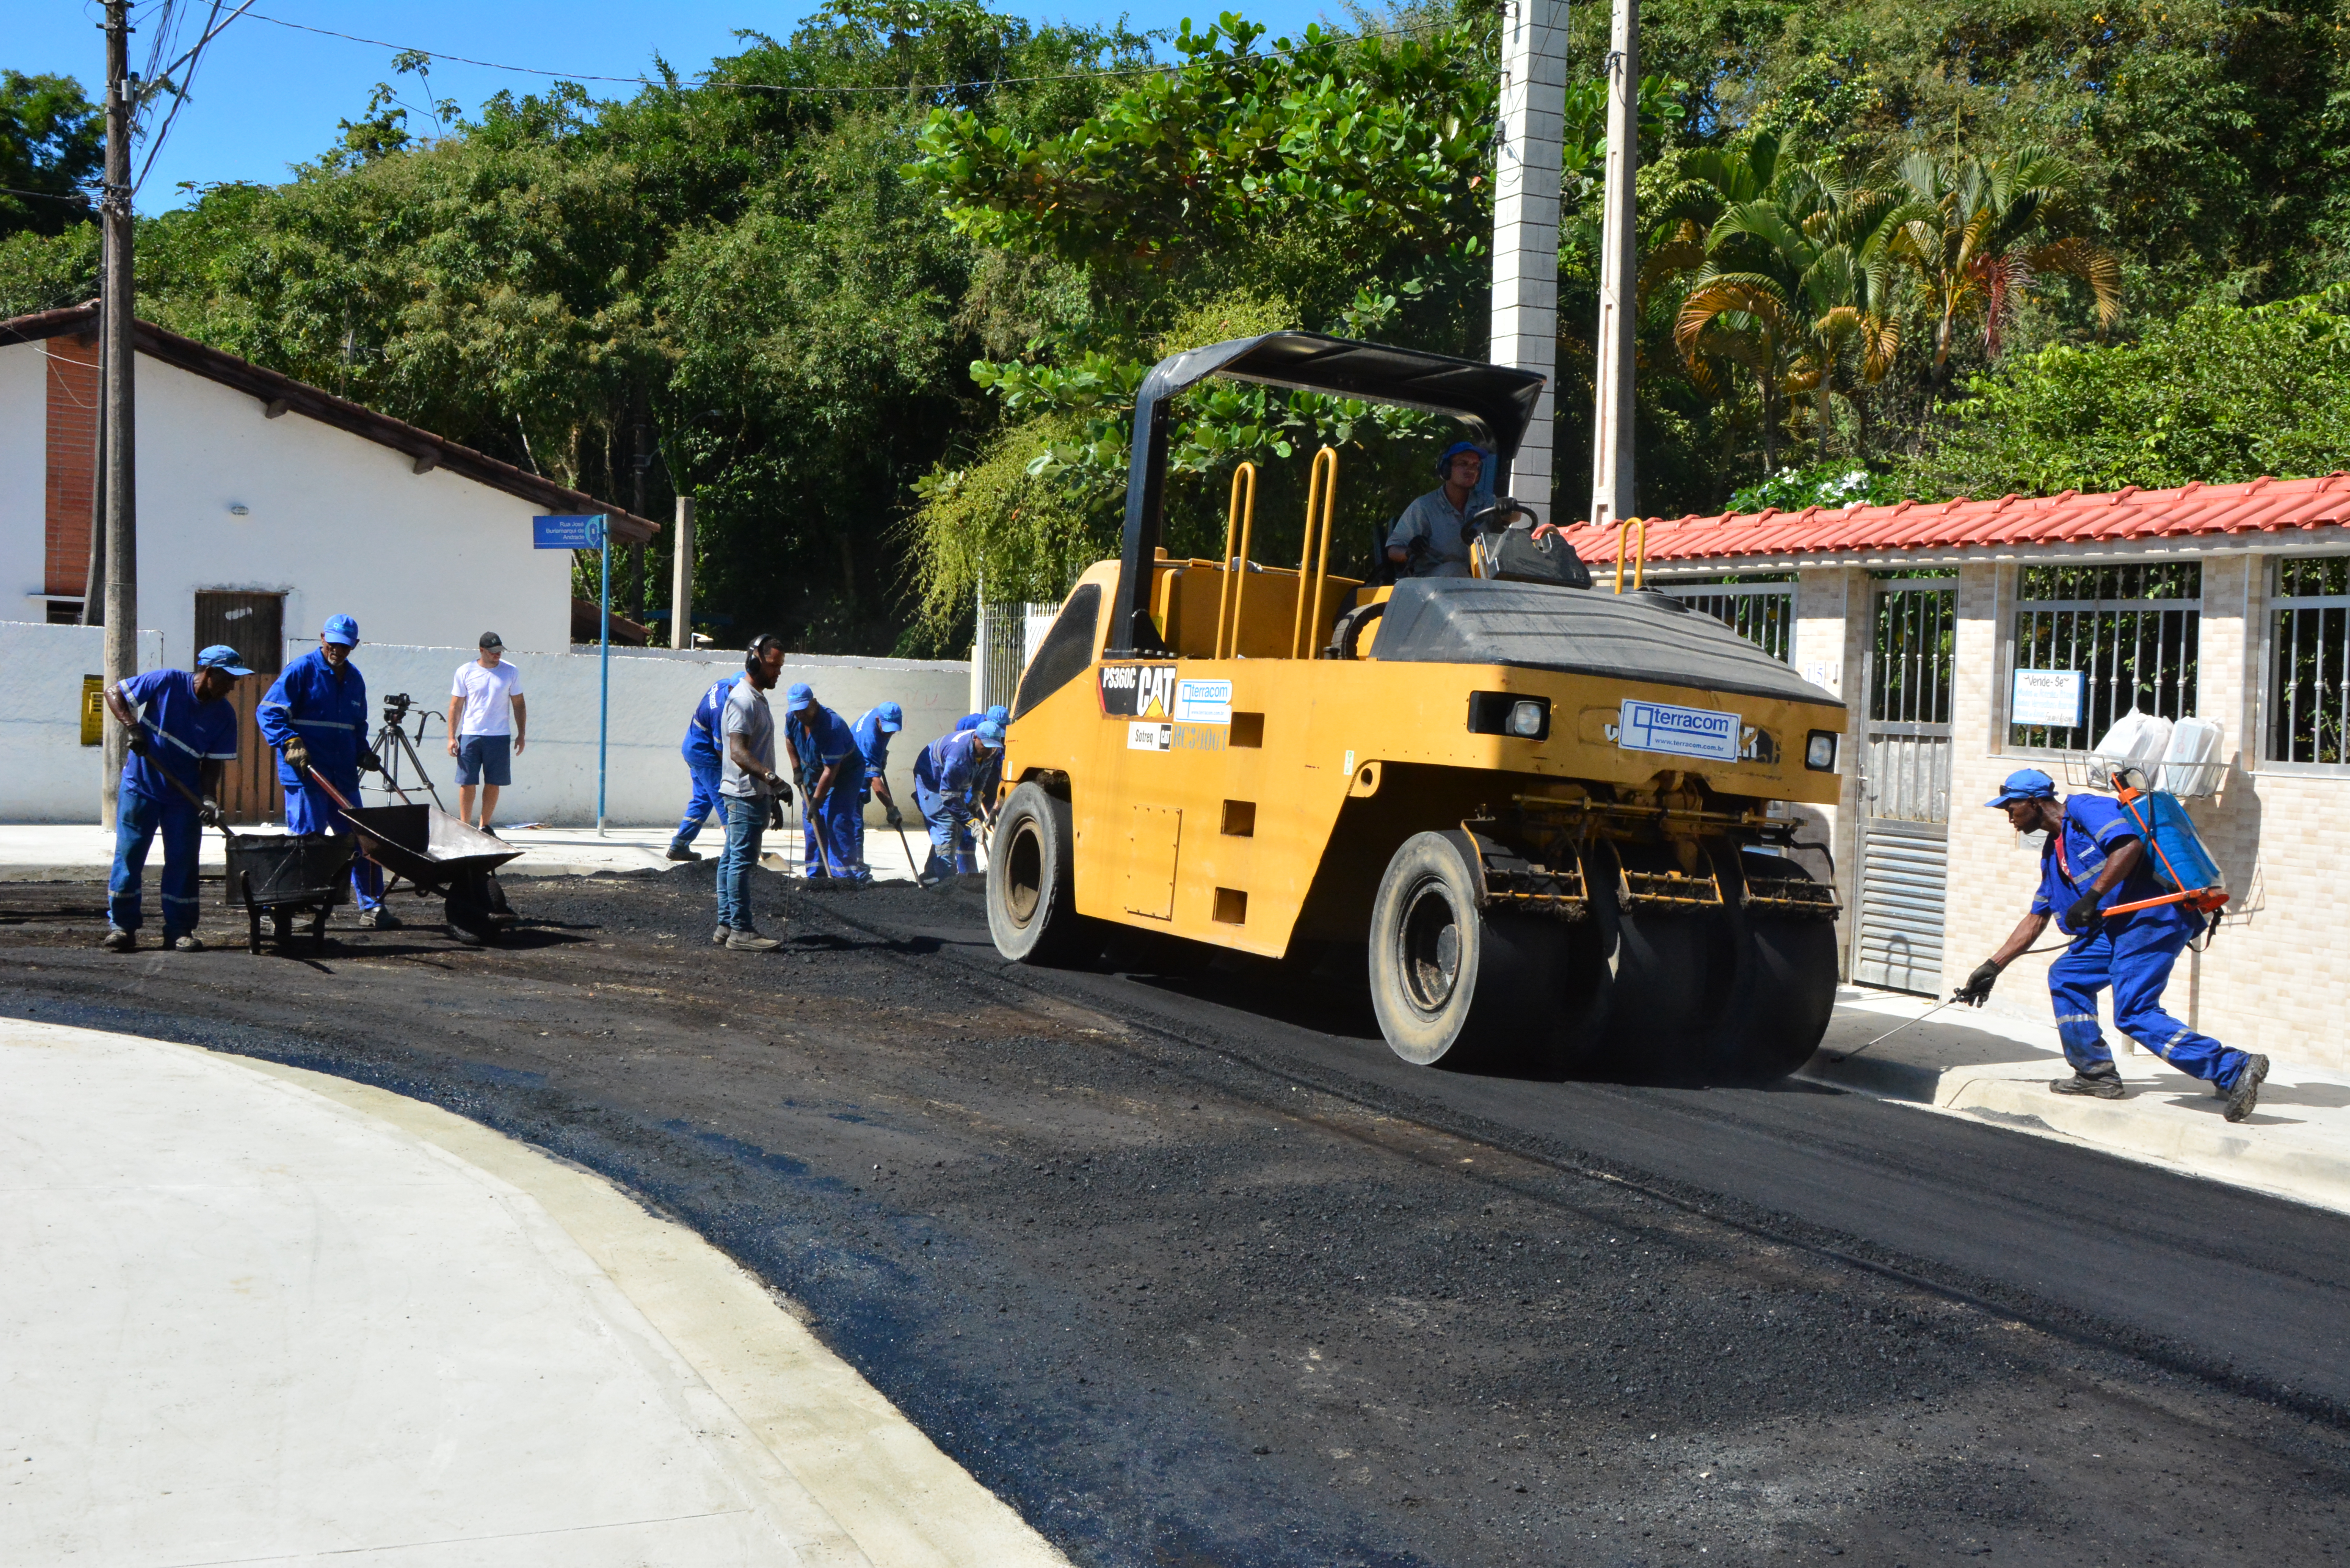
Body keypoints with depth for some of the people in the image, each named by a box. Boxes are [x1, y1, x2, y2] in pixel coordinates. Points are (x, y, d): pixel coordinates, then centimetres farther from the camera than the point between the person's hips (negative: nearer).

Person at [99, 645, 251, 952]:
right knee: (128, 854, -2)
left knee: (183, 860, 1)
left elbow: (212, 764, -3)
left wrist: (209, 798, -18)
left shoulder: (225, 715, -5)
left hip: (185, 795, 3)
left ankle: (180, 931, 8)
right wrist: (132, 726, -19)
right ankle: (121, 927, 7)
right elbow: (114, 691, -5)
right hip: (140, 786, -3)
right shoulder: (167, 683, -13)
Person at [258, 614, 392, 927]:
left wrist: (363, 754, 11)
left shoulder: (354, 678, 17)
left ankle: (372, 907, 13)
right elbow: (267, 712, -7)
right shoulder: (301, 670, -3)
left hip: (344, 775, 7)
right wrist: (290, 742, -20)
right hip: (305, 774, -6)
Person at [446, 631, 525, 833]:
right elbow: (455, 706, 4)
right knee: (467, 783, -1)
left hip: (500, 736, 1)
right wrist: (452, 737, -1)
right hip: (470, 735, -1)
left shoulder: (511, 672, 5)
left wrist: (521, 735, 5)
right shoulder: (465, 672, 2)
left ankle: (484, 826, 14)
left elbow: (519, 705, 11)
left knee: (493, 784, 4)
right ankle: (464, 826, 6)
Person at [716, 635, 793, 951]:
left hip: (753, 794, 11)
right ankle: (741, 931, -7)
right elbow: (738, 751, -23)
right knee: (742, 861, -9)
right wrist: (772, 778, -33)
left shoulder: (757, 698, 20)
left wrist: (773, 795, 25)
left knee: (732, 860, 12)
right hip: (746, 794, -11)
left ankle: (726, 926, 16)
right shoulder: (744, 700, -14)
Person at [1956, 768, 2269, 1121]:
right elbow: (2035, 919, 25)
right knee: (2066, 978, 10)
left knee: (2134, 1015, -17)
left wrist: (2091, 898, -23)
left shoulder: (2084, 809, -5)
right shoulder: (2053, 852, 23)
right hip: (2120, 926, 10)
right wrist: (1992, 967, 23)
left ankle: (2235, 1069, -19)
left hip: (2155, 917, -10)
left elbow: (2130, 843, -23)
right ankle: (2096, 1074, 14)